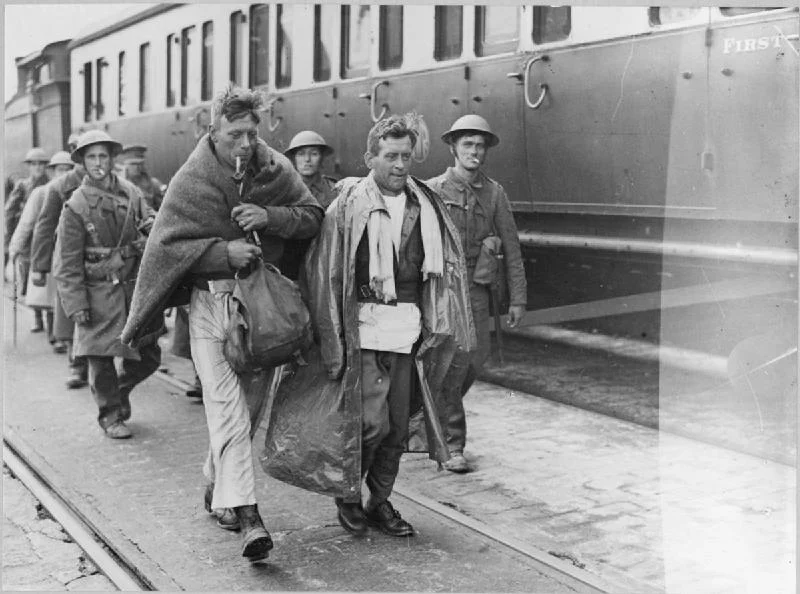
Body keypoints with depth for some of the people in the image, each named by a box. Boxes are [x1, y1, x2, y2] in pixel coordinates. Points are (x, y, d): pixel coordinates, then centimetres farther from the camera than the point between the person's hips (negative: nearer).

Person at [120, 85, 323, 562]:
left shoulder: (276, 169, 2)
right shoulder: (192, 180, -6)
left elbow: (313, 217, 5)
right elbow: (166, 245, -6)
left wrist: (269, 216, -14)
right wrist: (224, 251, -19)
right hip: (212, 300, -4)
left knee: (250, 404, 11)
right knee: (228, 407, -14)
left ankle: (218, 486, 32)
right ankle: (246, 513, -16)